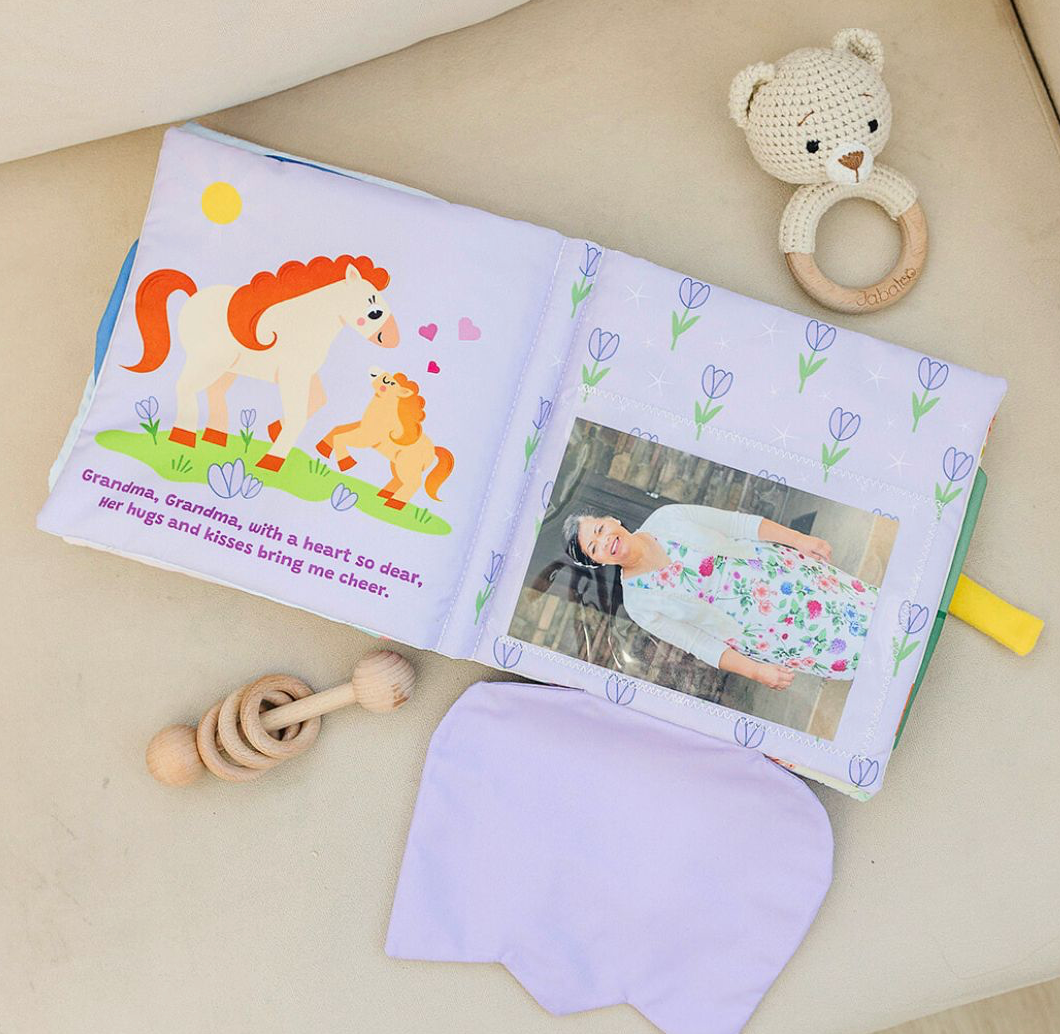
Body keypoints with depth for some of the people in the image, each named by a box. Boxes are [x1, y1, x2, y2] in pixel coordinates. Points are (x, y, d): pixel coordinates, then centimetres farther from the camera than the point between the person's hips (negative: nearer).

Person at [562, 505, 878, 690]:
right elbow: (698, 643, -10)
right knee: (850, 644, -1)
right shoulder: (638, 601, -12)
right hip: (757, 630, -2)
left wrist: (800, 539, -7)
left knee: (856, 605, 10)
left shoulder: (665, 518, -9)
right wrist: (756, 671, -16)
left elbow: (740, 523, -3)